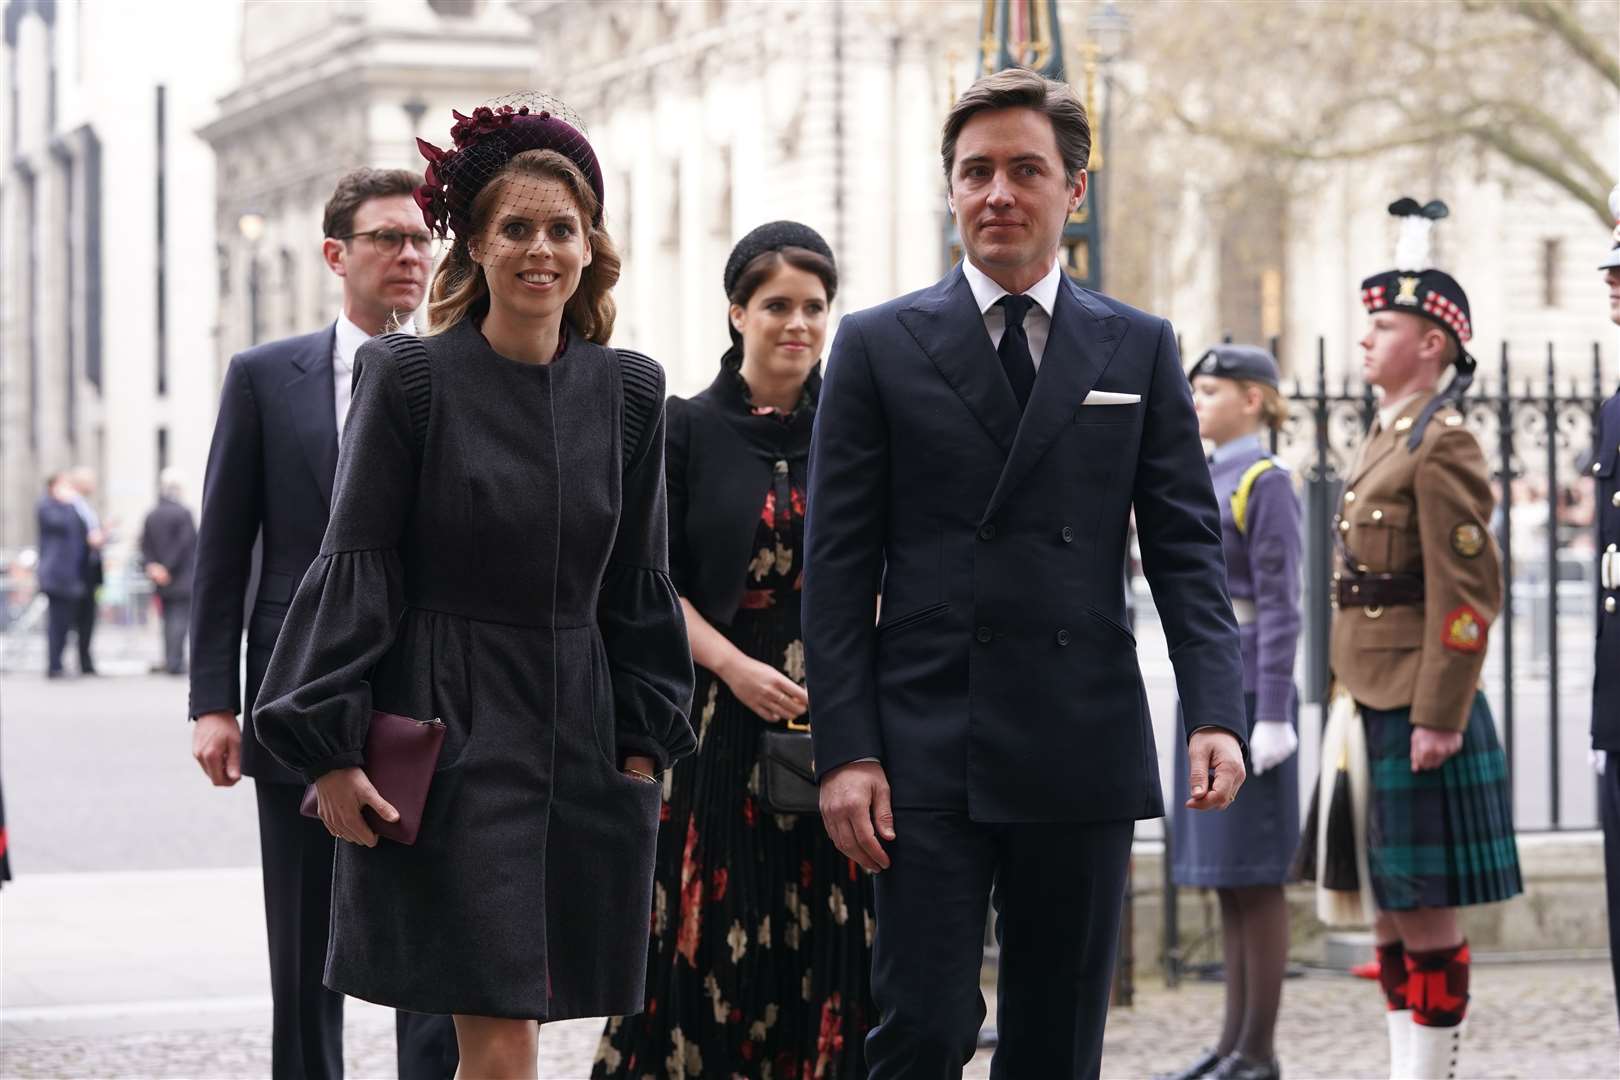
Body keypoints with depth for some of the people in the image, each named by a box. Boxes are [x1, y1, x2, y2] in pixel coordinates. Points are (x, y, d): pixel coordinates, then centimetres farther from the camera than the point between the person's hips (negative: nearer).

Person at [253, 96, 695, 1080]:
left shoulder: (628, 393, 6)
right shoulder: (409, 379, -5)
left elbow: (640, 582, 12)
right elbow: (355, 567, -5)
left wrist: (645, 743, 7)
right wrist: (332, 749, -9)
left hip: (579, 738, 4)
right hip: (447, 731, -4)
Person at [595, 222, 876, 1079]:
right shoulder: (687, 430, 3)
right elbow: (655, 587, 0)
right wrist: (735, 667, -14)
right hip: (722, 722, -1)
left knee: (832, 939, 1)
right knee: (716, 933, -1)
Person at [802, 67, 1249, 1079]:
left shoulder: (1141, 350, 10)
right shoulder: (879, 346, 5)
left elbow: (1187, 548, 6)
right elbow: (838, 566, 3)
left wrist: (1219, 714, -9)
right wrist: (846, 751, -6)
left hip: (1086, 753, 2)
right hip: (927, 756, -2)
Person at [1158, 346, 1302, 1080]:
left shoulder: (1266, 484, -10)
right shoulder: (1212, 483, 17)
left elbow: (1280, 608, -14)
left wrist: (1272, 716, -18)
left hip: (1246, 698, -9)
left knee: (1253, 875, -5)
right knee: (1224, 876, 10)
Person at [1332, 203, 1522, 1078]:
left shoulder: (1442, 446, -12)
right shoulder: (1386, 438, 16)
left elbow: (1469, 595, -17)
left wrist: (1438, 717, -20)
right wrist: (1364, 707, 19)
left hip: (1416, 712, -9)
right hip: (1371, 708, 9)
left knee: (1426, 906, -3)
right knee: (1390, 905, 12)